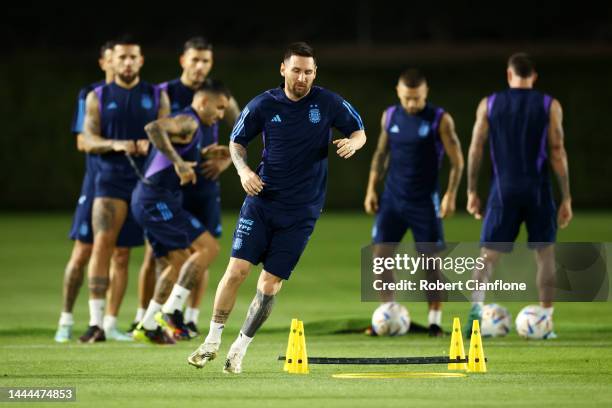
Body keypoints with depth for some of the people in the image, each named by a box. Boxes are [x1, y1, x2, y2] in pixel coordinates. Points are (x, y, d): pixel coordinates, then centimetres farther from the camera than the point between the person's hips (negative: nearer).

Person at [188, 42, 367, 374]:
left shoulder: (328, 103, -4)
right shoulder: (263, 105, -3)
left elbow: (359, 132, 8)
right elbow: (236, 141, 9)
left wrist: (353, 142, -16)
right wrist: (243, 170, -10)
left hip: (301, 212, 0)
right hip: (261, 200, 0)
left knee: (270, 285, -2)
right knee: (236, 270, -9)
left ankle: (239, 350, 14)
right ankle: (212, 342, 8)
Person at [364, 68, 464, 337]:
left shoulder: (440, 120, -8)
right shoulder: (389, 116, 4)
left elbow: (457, 160, -5)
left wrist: (451, 195, -13)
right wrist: (371, 188, 8)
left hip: (424, 201, -3)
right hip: (392, 199, 3)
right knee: (380, 257, -2)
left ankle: (435, 320, 8)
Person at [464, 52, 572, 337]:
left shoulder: (488, 105, 4)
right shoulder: (550, 106, 1)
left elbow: (475, 149, 2)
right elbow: (558, 153, -3)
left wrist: (472, 191, 8)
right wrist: (566, 198, 0)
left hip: (503, 190, 1)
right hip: (538, 190, -1)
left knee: (488, 254, 3)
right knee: (545, 253, 12)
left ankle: (476, 305, -22)